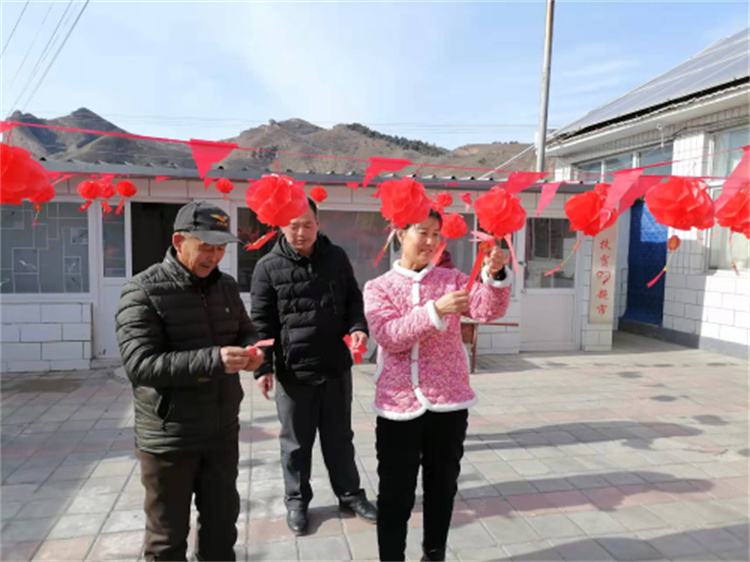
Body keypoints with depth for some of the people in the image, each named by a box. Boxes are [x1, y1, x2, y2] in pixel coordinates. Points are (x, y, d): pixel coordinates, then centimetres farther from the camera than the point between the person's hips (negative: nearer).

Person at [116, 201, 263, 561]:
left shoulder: (226, 285, 4)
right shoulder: (143, 291, -14)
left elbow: (245, 332, 13)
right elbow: (139, 364, -23)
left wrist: (250, 350, -11)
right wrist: (212, 360, -34)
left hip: (222, 432, 5)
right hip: (169, 439, -5)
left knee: (222, 525, 20)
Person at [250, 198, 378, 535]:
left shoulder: (337, 258, 2)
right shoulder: (268, 267, -6)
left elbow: (354, 300, 10)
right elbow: (261, 322, -5)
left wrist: (358, 327, -9)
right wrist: (262, 367, -9)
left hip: (337, 366, 3)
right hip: (293, 370, -2)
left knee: (340, 437, 17)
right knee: (296, 443, 14)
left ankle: (350, 496, 33)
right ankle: (297, 501, 32)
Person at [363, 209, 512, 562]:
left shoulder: (452, 279, 4)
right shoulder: (378, 287, 0)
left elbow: (489, 309, -11)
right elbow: (389, 336, -15)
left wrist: (495, 275, -30)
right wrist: (435, 311, -27)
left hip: (449, 402, 2)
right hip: (400, 405, -2)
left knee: (442, 487, 18)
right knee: (395, 494, 8)